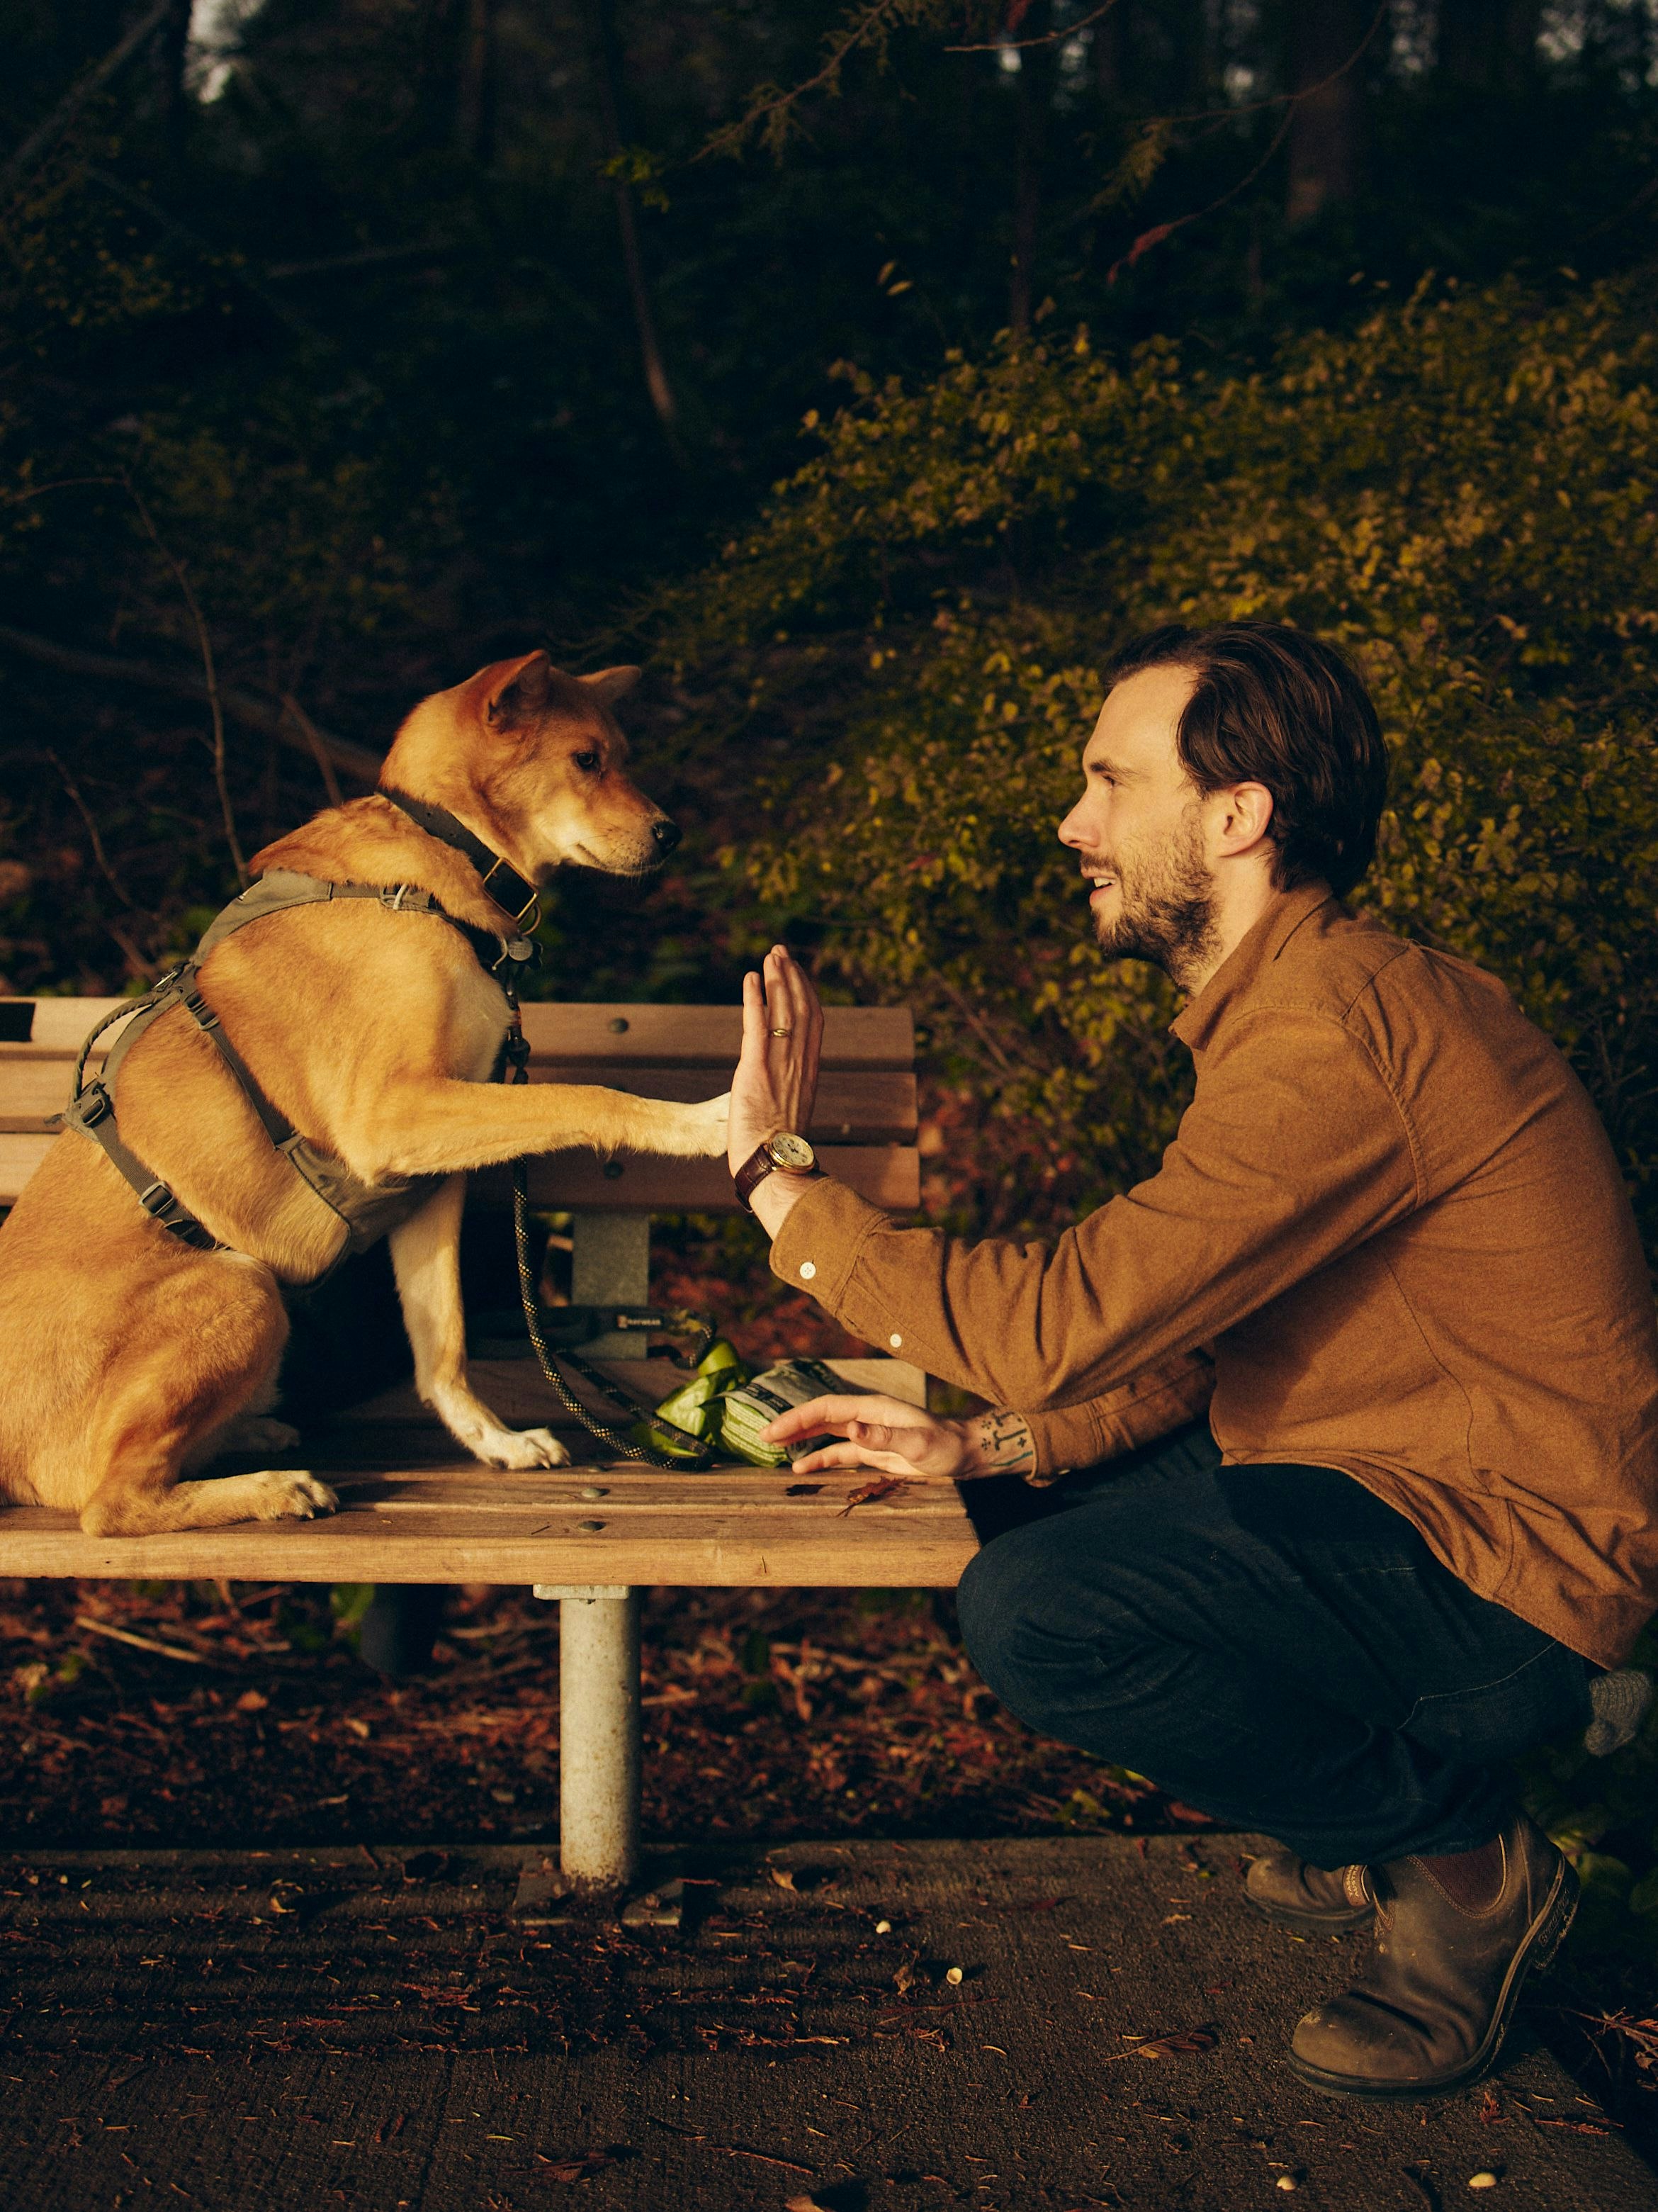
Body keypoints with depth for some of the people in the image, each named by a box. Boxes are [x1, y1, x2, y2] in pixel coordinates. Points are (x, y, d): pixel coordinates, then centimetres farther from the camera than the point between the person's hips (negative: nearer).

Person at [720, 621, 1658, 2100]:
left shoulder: (1336, 1035, -25)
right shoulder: (1298, 1002, 10)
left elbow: (1064, 1326, -27)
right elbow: (1194, 1338, 14)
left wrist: (779, 1174, -16)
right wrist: (986, 1445, 1)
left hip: (1510, 1569, -10)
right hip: (1406, 1489, 10)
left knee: (1037, 1614, -23)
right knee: (1044, 1525, 17)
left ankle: (1464, 1861, -3)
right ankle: (1395, 1811, 17)